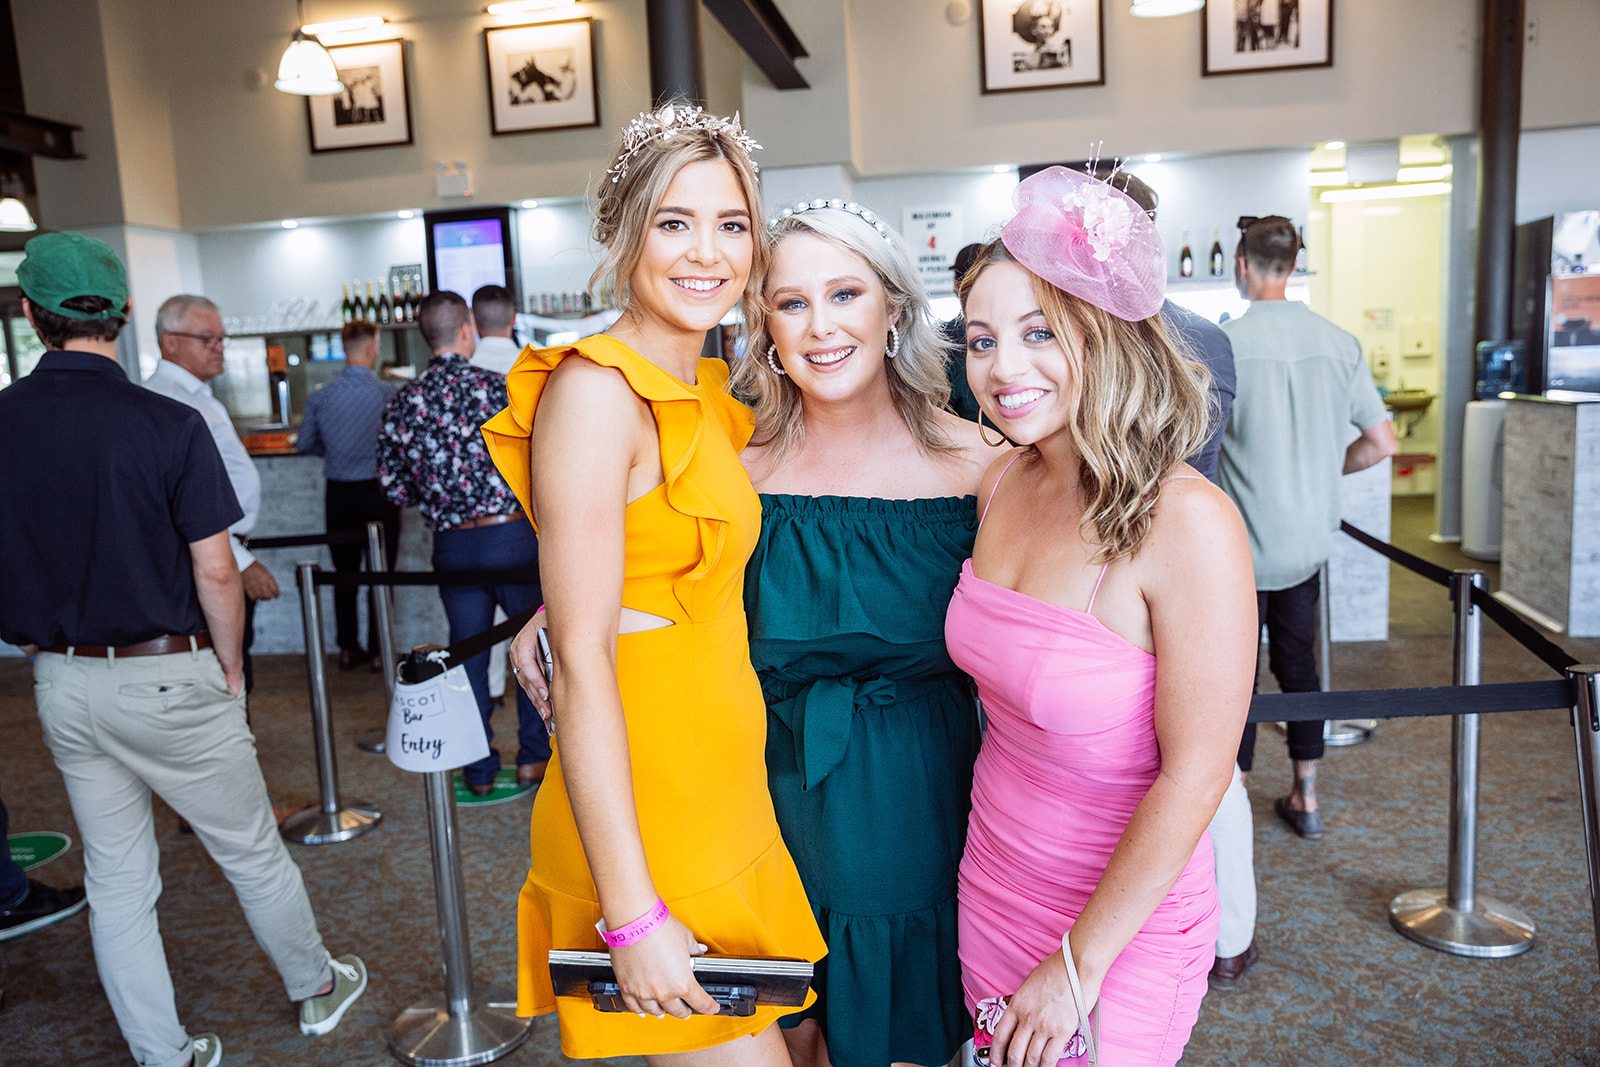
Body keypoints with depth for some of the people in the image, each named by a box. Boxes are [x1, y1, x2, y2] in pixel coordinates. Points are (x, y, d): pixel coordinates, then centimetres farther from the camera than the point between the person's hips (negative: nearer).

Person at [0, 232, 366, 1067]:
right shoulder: (168, 425, -16)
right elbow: (214, 571, -16)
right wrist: (231, 667, -2)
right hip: (164, 678, -4)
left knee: (115, 881, 16)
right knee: (251, 851, 14)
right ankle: (315, 989, 35)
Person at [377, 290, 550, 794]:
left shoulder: (403, 402, 2)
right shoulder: (498, 388, -7)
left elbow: (394, 487, 4)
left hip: (452, 545, 3)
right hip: (513, 534, -3)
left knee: (469, 654, 13)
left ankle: (479, 771, 20)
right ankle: (534, 758, 18)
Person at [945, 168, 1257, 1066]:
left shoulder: (1188, 522, -25)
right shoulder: (1004, 484, -4)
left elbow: (1193, 778, -21)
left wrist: (1079, 966, -14)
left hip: (1124, 916, -6)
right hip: (993, 882, 6)